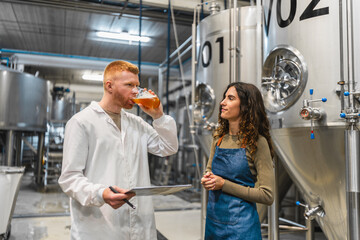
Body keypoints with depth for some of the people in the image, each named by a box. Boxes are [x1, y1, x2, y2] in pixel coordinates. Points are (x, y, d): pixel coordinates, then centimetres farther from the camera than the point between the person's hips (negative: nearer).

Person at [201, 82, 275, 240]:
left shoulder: (257, 142, -15)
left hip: (240, 223, -5)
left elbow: (267, 195, -16)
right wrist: (207, 179, -5)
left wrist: (224, 184, -18)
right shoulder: (219, 137, 2)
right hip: (213, 217, 6)